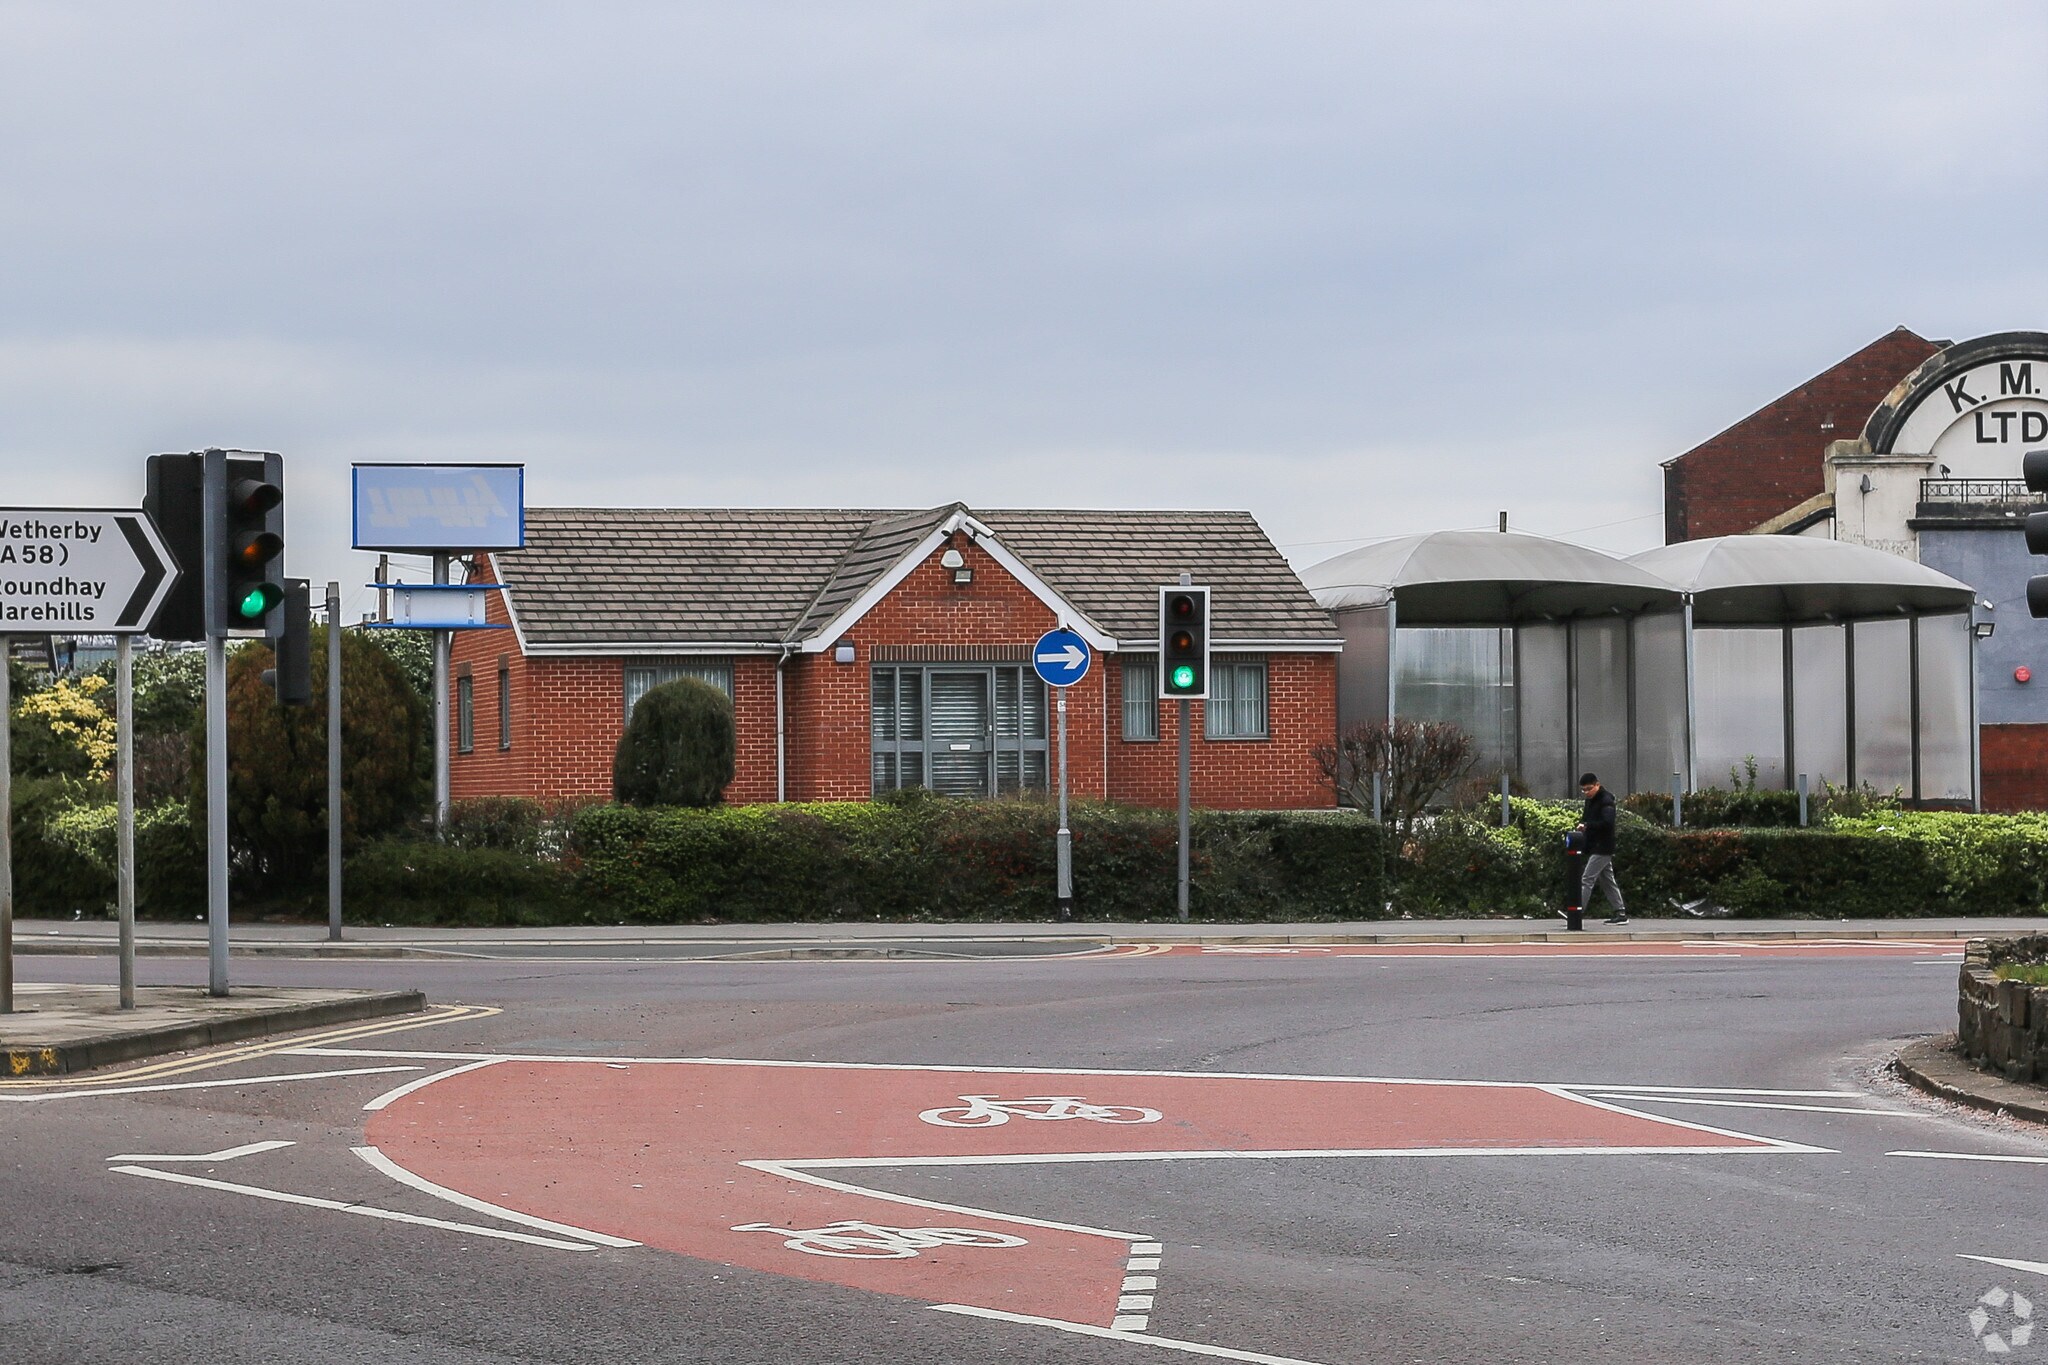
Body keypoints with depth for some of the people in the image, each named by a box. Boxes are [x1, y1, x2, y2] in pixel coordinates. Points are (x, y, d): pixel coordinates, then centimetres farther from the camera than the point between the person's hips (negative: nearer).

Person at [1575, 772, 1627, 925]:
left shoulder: (1606, 801, -15)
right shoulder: (1590, 800, 14)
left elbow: (1607, 823, -27)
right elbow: (1588, 819, 23)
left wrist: (1587, 825, -28)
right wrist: (1583, 822, 1)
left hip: (1602, 848, -10)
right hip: (1595, 848, 10)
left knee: (1587, 880, -12)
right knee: (1607, 881, 13)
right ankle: (1621, 913, 18)